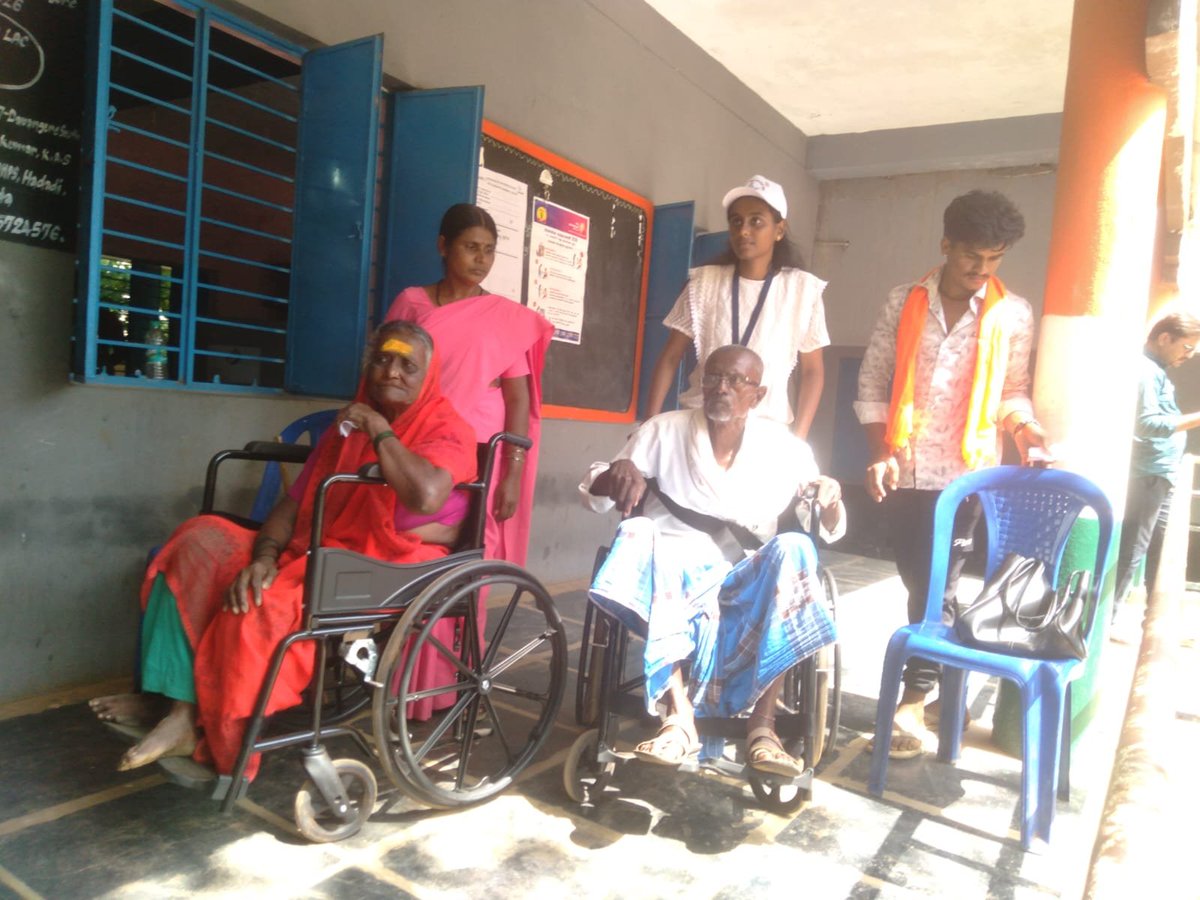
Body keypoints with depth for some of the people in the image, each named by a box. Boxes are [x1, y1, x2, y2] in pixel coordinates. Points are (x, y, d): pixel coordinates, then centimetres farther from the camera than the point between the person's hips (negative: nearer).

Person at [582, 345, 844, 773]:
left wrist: (830, 500, -13)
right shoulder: (664, 431, 1)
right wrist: (618, 471, -21)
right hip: (671, 572, 0)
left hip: (744, 581, 1)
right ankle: (679, 714, -34)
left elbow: (830, 530, 11)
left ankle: (761, 722, -26)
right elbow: (592, 495, 3)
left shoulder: (785, 448, 4)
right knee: (637, 534, -31)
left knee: (794, 550, -29)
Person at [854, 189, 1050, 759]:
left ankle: (914, 700, 10)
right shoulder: (904, 303, 3)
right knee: (916, 582, 11)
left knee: (937, 588, 0)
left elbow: (1012, 391, 8)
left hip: (964, 473, -1)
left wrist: (1027, 432, -13)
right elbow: (873, 384, 3)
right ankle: (934, 672, 31)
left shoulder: (1012, 315, 2)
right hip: (904, 470, 1)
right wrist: (881, 451, -7)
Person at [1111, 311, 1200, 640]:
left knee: (1161, 547, 18)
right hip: (1147, 474, -11)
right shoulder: (1145, 370, -16)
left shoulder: (1158, 371, 15)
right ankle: (1111, 614, 4)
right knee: (1132, 548, -5)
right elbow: (1147, 424, -24)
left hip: (1161, 474, 11)